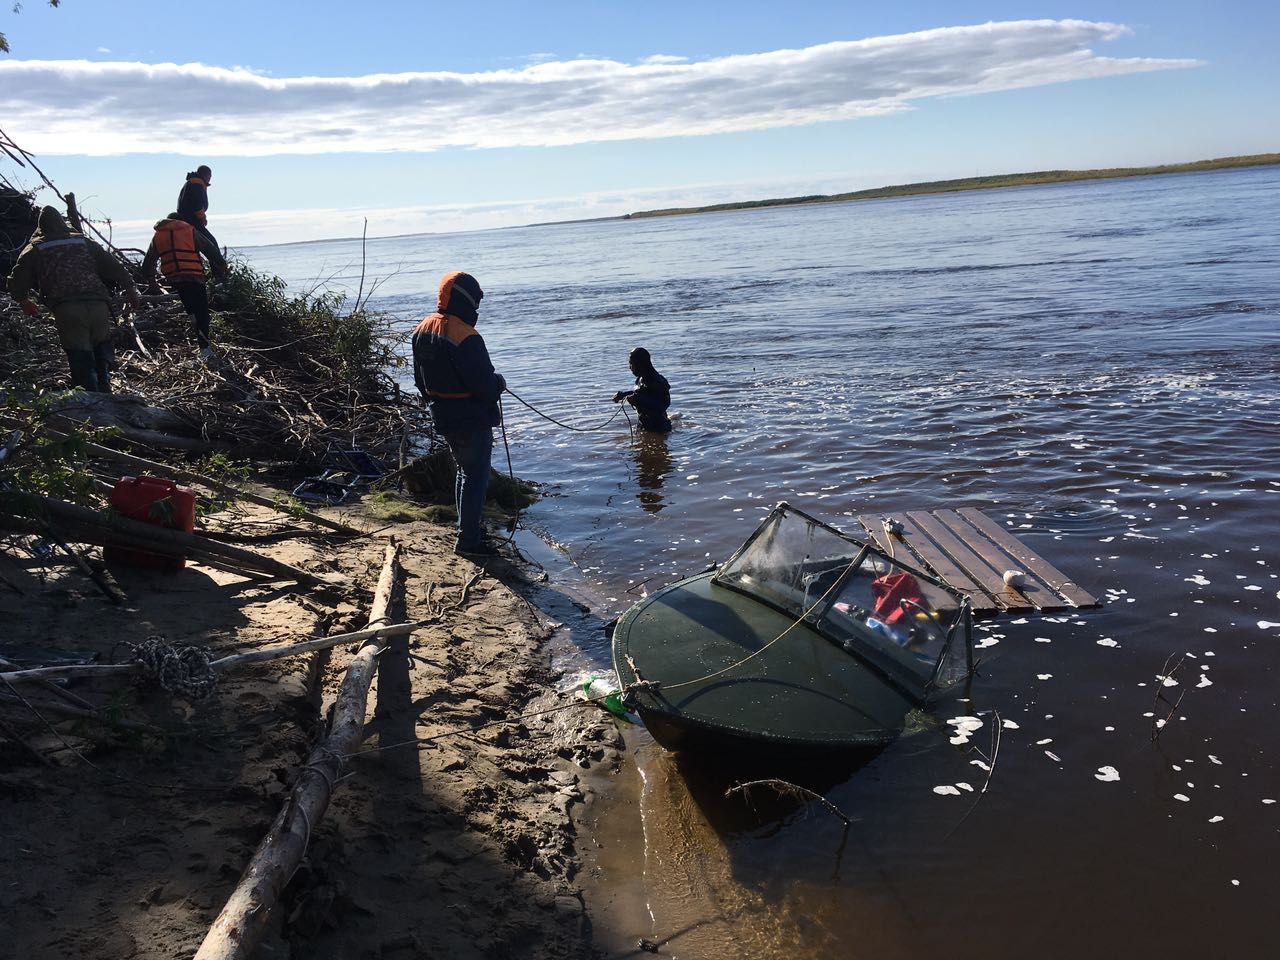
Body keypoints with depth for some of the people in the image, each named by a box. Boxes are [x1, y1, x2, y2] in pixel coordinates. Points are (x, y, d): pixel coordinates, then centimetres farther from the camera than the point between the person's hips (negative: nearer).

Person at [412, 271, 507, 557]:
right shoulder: (465, 337, -25)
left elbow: (420, 379, 12)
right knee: (476, 477, 2)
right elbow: (485, 383, -26)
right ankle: (468, 540, 6)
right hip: (473, 420, -9)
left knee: (465, 471, 23)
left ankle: (469, 528, 33)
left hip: (443, 418, 9)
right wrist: (499, 382, -5)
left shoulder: (422, 330, 3)